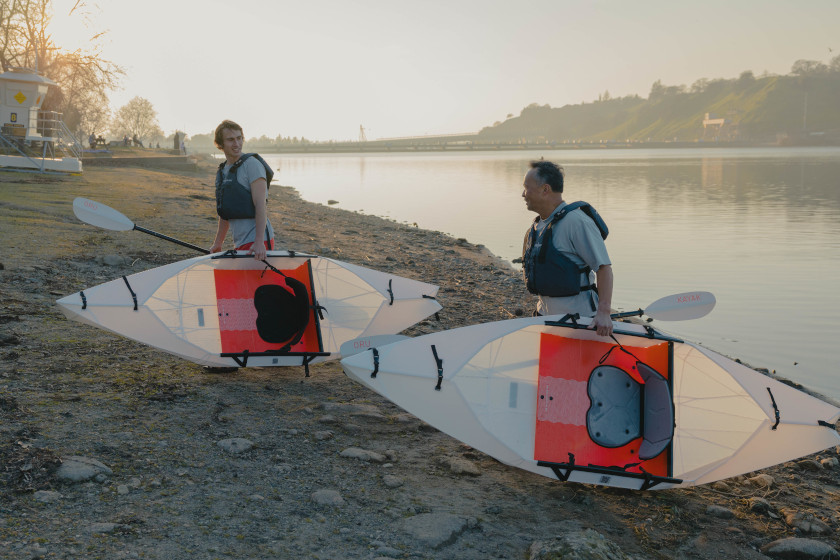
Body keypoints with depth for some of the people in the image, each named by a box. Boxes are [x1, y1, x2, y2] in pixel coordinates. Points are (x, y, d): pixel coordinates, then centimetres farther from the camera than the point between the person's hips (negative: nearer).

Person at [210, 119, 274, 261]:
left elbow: (260, 205, -18)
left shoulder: (251, 164, -9)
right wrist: (217, 244, 26)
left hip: (257, 244, -8)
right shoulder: (222, 171, 17)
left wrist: (259, 242, -28)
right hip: (240, 244, 8)